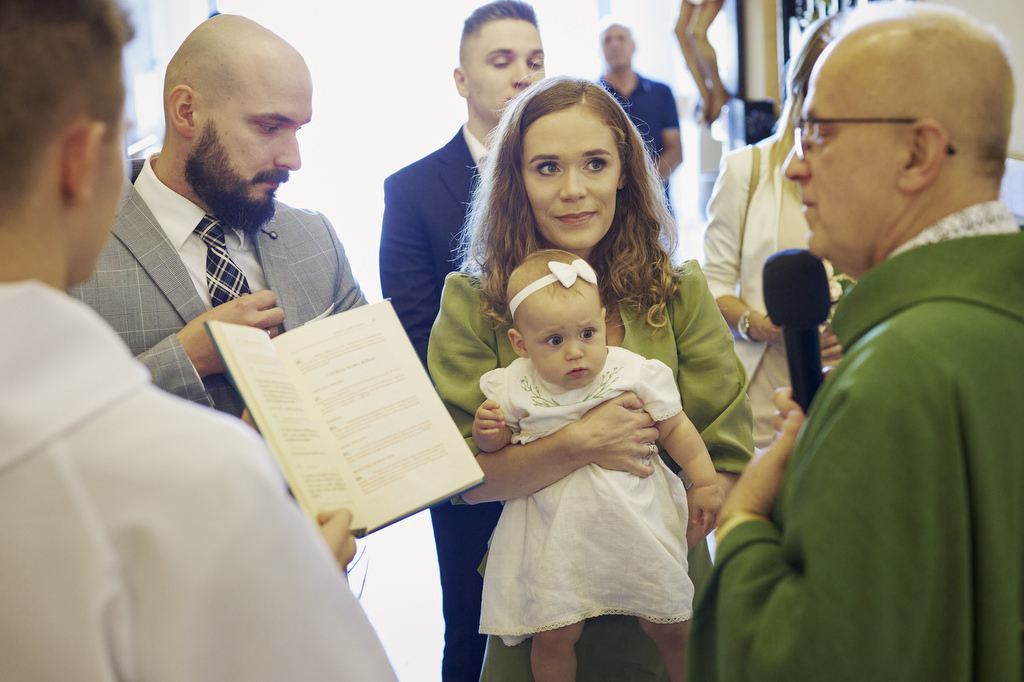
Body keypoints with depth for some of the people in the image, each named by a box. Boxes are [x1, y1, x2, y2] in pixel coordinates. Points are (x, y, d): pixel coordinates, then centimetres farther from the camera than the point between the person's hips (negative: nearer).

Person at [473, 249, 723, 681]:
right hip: (556, 530, 0)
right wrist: (487, 433, -16)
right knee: (553, 635, -1)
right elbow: (495, 445, 6)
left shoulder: (633, 373, -9)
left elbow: (676, 428, 3)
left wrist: (705, 483, 4)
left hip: (636, 520, 0)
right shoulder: (515, 389, -8)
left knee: (671, 624, 9)